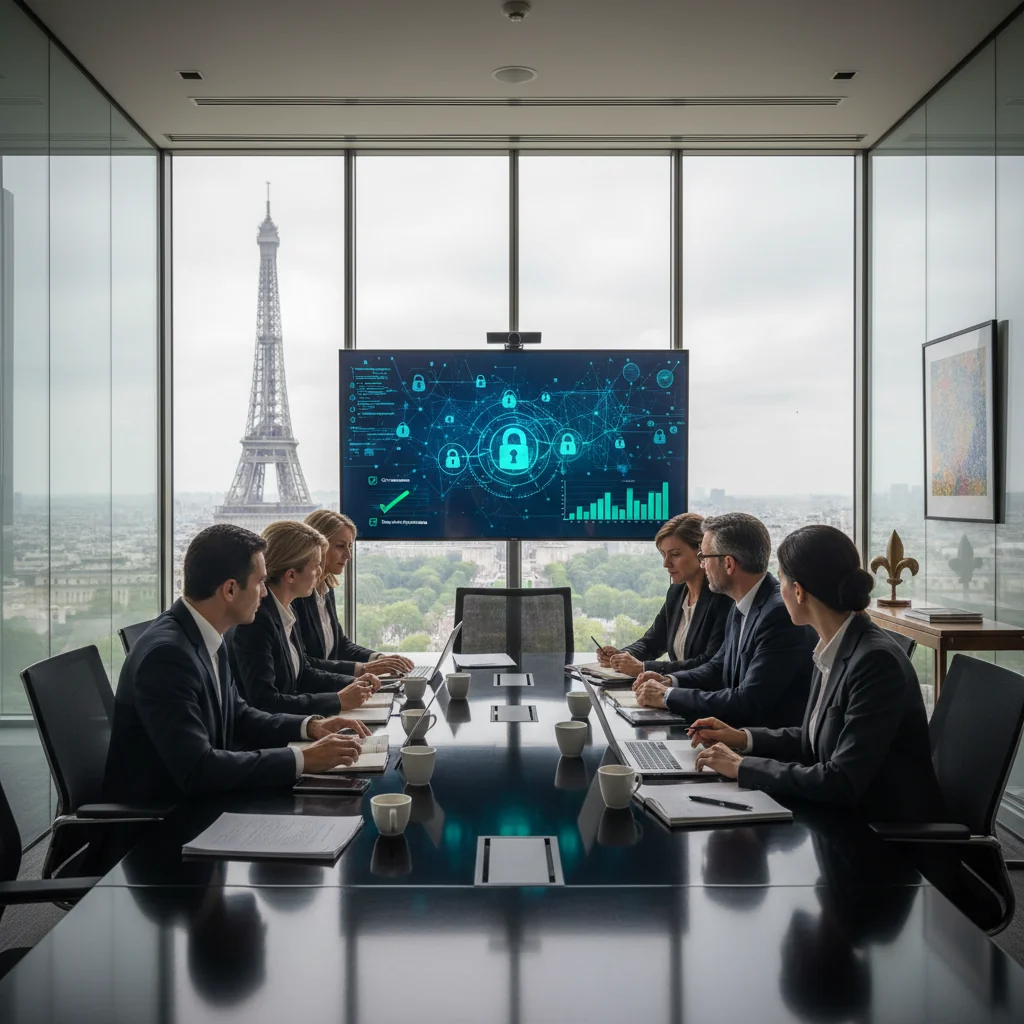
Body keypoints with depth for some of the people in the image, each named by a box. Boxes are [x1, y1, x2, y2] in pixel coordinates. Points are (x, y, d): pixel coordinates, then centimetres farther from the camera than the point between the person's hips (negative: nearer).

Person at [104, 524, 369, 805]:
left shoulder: (206, 635, 1)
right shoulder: (167, 653, -25)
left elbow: (235, 716, 13)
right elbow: (196, 770, -28)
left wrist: (309, 726, -1)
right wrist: (303, 759, -24)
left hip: (195, 801, 8)